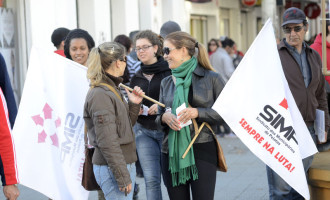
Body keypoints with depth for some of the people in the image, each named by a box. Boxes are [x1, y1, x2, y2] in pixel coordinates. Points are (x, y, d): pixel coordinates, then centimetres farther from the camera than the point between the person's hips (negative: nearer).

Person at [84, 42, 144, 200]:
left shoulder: (112, 89, 13)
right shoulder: (100, 95, -16)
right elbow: (107, 142, -21)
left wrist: (134, 104, 7)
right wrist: (122, 176, -21)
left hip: (125, 163, 10)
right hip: (111, 169, -10)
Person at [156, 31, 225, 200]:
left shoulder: (211, 78, -1)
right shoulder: (166, 83, 14)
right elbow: (158, 119, 17)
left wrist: (197, 113, -15)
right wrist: (164, 117, -6)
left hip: (201, 150, -4)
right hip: (172, 152, 4)